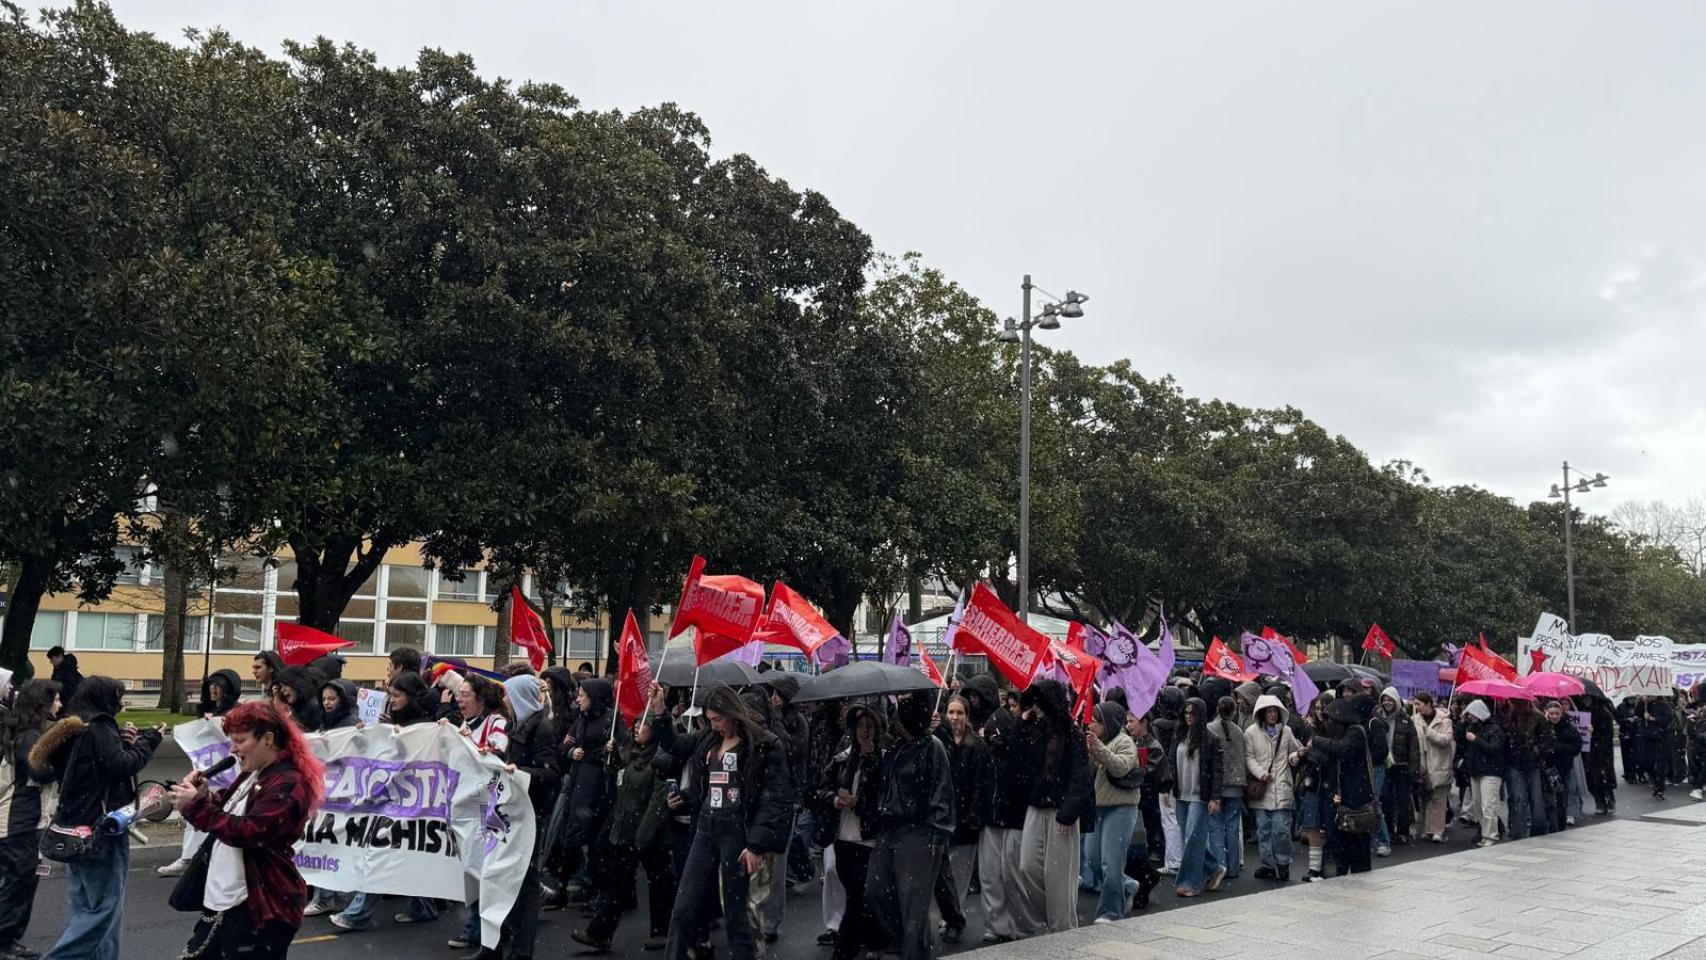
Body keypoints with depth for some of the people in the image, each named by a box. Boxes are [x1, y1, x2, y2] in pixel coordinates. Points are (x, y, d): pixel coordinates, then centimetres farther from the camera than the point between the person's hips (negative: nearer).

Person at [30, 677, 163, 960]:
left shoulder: (75, 729, 14)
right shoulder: (99, 728, -14)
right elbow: (122, 766, -21)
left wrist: (122, 742, 6)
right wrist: (149, 740, -11)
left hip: (78, 826, 10)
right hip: (100, 827, -10)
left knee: (85, 906, 12)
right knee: (105, 906, -5)